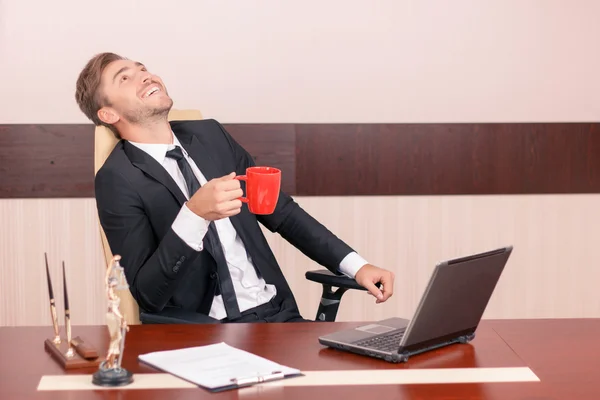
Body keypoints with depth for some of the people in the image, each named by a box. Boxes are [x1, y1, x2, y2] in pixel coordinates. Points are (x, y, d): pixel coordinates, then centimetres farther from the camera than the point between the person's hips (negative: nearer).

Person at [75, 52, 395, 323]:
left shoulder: (210, 135, 12)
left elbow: (280, 211, 18)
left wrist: (354, 264, 8)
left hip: (279, 314, 6)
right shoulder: (117, 179, -6)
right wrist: (194, 215, -25)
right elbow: (147, 293, -12)